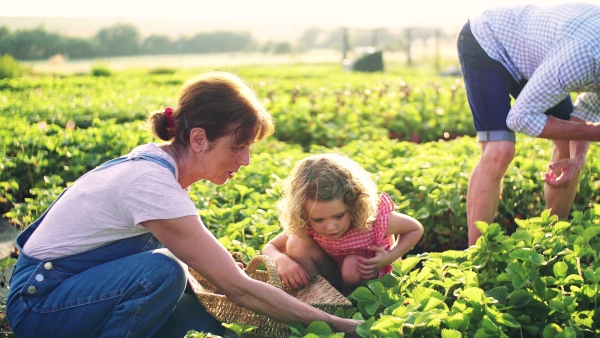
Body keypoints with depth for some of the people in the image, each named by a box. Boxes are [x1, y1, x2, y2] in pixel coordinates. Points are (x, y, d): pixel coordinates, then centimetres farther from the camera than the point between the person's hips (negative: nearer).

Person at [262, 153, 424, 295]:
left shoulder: (374, 218, -32)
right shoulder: (306, 225, -26)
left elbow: (416, 229, -13)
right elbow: (269, 247, -14)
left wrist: (389, 258, -27)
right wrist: (281, 260, -38)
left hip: (368, 274, -2)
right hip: (332, 277, 2)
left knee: (352, 266, -37)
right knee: (296, 244, -25)